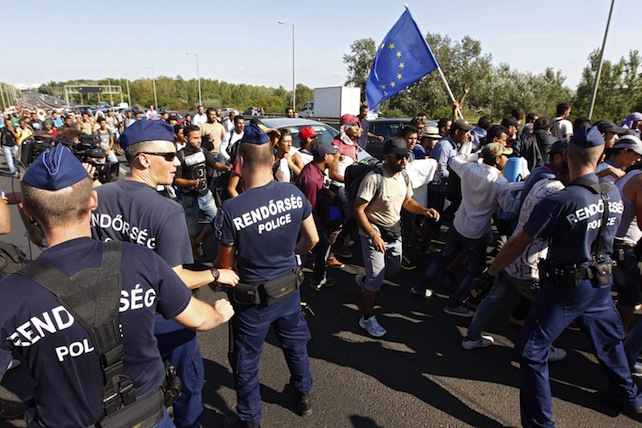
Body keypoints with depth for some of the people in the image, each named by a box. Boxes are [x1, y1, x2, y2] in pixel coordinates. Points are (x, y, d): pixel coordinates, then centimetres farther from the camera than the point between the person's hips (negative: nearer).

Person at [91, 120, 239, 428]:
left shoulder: (95, 198, -11)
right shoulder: (168, 211, -29)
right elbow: (174, 280, -26)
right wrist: (217, 275, -13)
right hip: (162, 316, -6)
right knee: (188, 380, 21)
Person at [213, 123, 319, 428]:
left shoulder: (230, 210, -26)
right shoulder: (294, 194, -14)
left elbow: (225, 264, -14)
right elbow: (312, 239, -2)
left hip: (253, 298, -4)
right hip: (289, 288, 5)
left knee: (246, 363, 19)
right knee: (296, 344, 28)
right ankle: (304, 397, 53)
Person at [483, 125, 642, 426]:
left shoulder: (557, 202, -26)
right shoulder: (615, 196, -4)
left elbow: (518, 244, -20)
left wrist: (491, 271, -6)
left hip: (566, 287, -7)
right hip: (602, 280, 7)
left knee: (532, 352, 3)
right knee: (609, 338, 31)